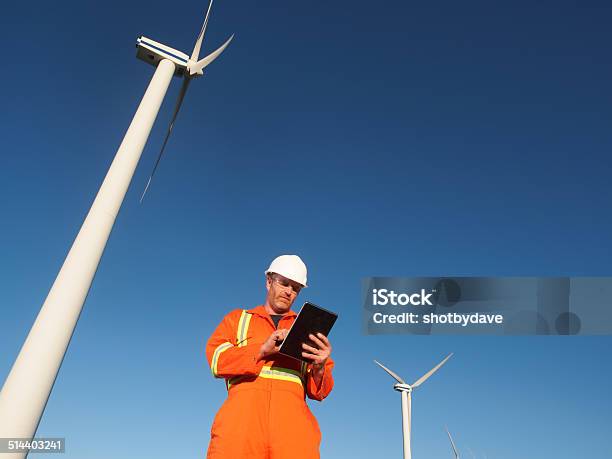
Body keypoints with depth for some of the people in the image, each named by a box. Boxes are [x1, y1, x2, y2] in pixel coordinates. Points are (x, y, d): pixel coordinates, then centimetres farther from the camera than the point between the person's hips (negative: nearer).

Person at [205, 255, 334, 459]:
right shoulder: (238, 318, 21)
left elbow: (320, 391, 15)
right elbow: (217, 360, 4)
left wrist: (319, 368, -8)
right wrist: (262, 349, -9)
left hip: (292, 421, 1)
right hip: (243, 414, -1)